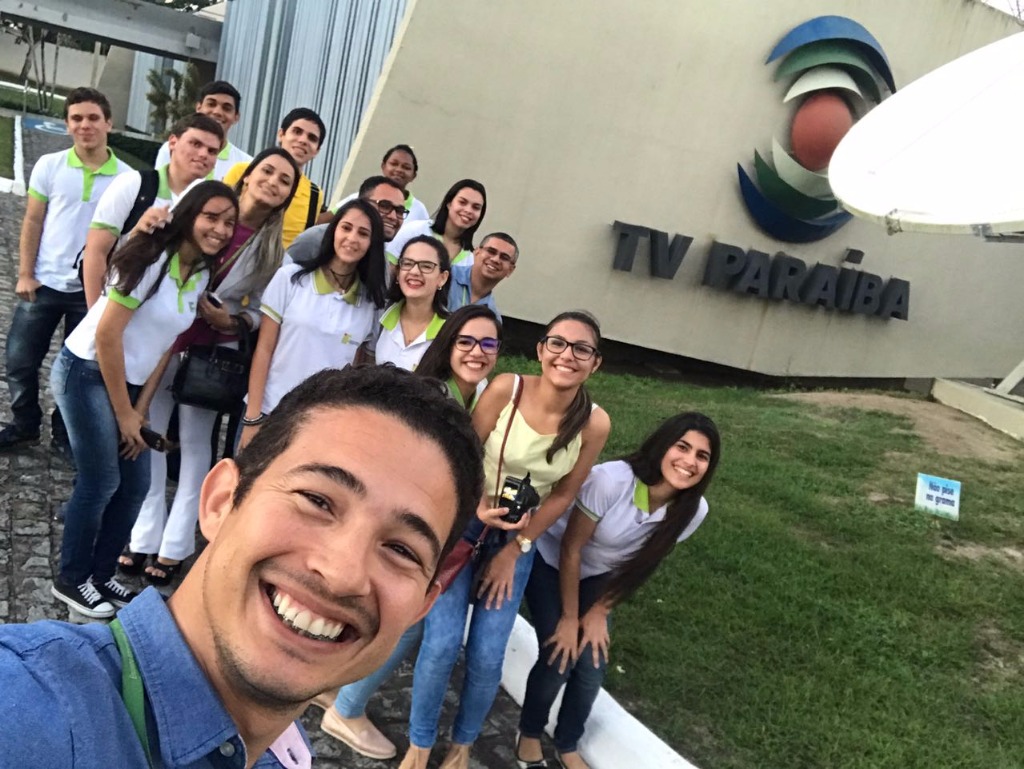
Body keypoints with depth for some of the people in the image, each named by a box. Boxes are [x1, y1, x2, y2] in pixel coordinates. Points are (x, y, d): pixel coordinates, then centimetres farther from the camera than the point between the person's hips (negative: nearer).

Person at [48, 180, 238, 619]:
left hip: (127, 382, 8)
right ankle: (71, 580, 18)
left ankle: (100, 574, 26)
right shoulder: (151, 259, -20)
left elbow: (167, 344, 7)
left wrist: (141, 408, 3)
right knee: (101, 482, -3)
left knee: (136, 485, 8)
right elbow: (107, 336, -20)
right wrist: (124, 413, -14)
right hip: (86, 373, -7)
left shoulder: (201, 276, 3)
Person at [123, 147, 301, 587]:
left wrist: (231, 322, -18)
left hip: (211, 353, -1)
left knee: (195, 444, 5)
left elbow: (262, 312, 0)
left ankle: (174, 546, 16)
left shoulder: (273, 250, -2)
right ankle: (144, 538, 18)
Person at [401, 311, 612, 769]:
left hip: (519, 539, 1)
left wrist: (514, 549, -4)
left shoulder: (594, 424, -16)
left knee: (487, 657, 0)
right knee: (441, 644, -7)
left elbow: (562, 495, -5)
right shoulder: (505, 389, -20)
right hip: (463, 524, -1)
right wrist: (480, 508, -26)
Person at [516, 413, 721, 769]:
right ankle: (529, 736, 21)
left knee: (592, 667, -2)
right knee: (559, 660, -8)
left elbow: (641, 566, -6)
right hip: (550, 562, -4)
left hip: (598, 576, 4)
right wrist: (569, 618, -15)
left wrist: (599, 612, -5)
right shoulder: (611, 480, -37)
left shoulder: (693, 510, -21)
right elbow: (570, 549, -24)